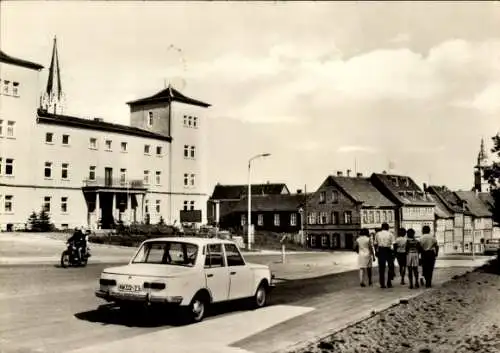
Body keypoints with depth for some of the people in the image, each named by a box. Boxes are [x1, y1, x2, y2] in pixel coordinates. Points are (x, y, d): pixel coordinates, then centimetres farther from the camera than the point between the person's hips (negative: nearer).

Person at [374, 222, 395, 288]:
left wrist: (376, 252, 15)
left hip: (380, 251, 2)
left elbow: (375, 244, 6)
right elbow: (393, 244, -8)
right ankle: (389, 283, 11)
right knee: (391, 267, 13)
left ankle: (382, 284, 8)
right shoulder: (390, 234, -2)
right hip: (388, 250, -2)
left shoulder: (377, 234, 5)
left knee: (381, 268, 7)